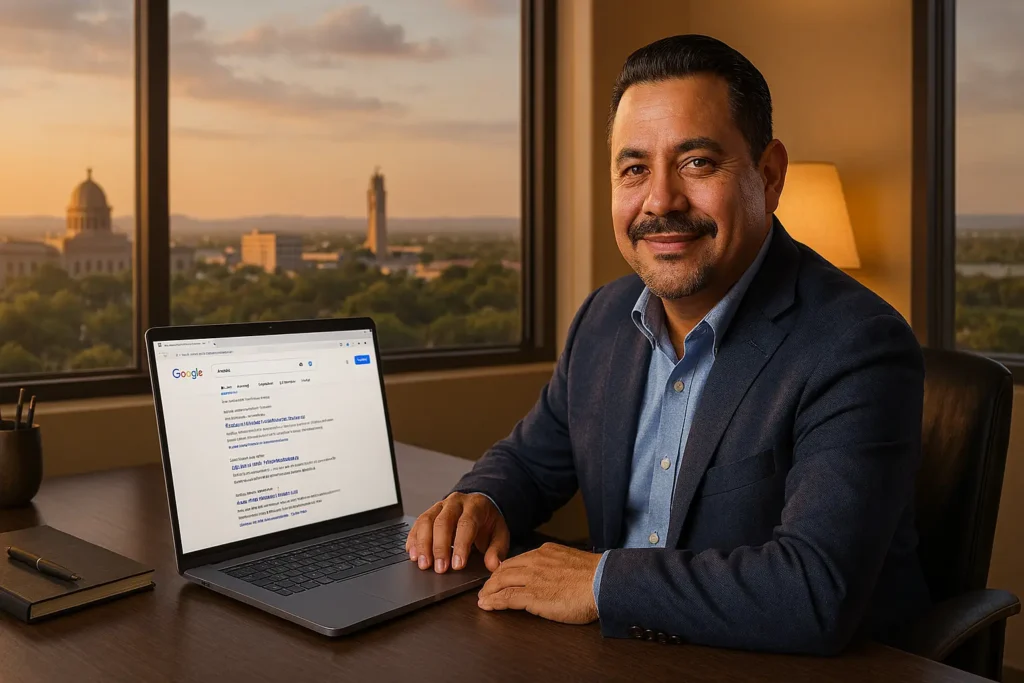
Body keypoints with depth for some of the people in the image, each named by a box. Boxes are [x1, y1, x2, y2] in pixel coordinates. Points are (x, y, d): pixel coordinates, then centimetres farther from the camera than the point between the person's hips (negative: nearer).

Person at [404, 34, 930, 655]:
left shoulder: (859, 348, -19)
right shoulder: (606, 318, 2)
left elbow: (817, 593, -29)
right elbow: (532, 459, 15)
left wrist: (600, 581, -23)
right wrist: (481, 502, -6)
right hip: (622, 656, 6)